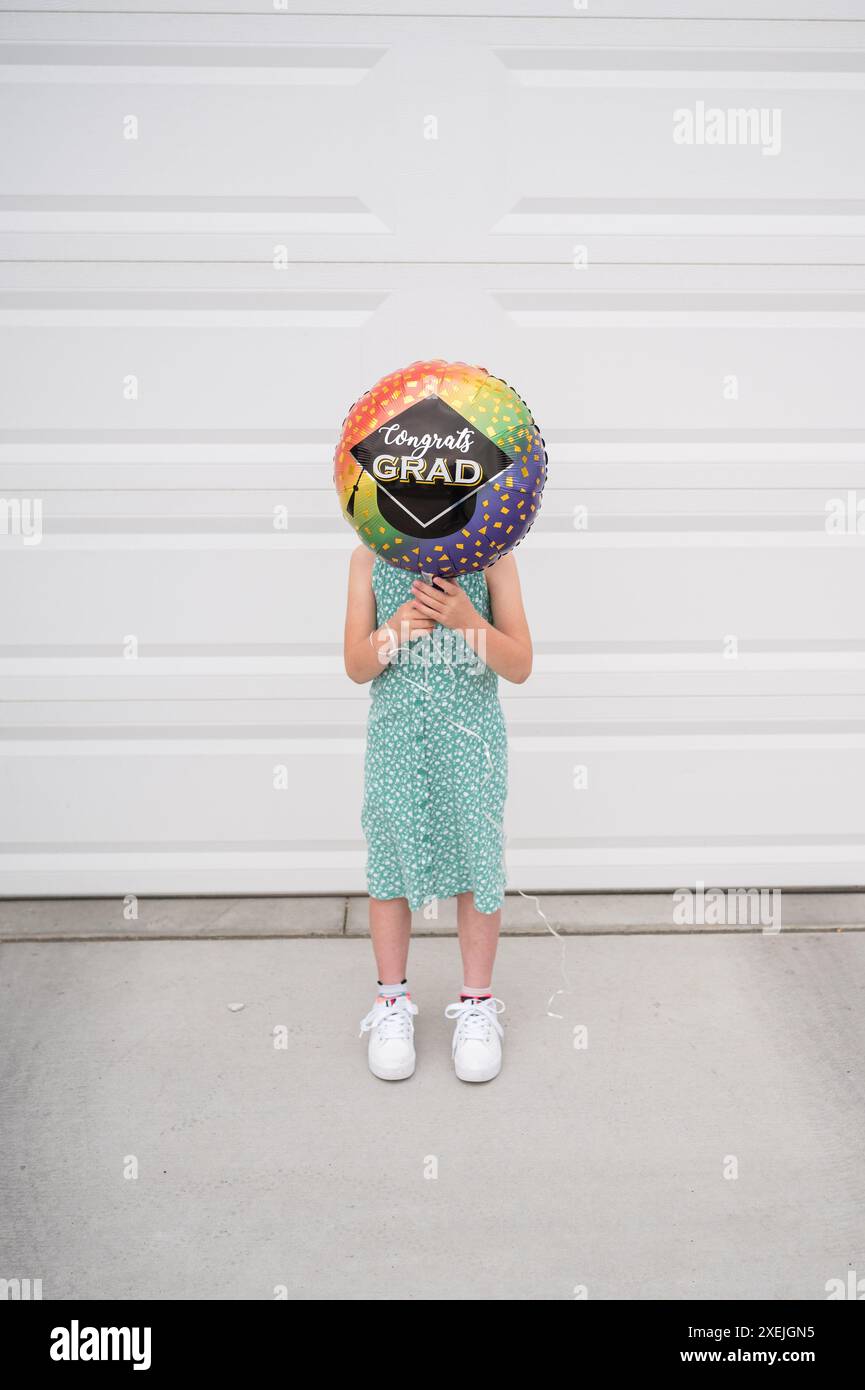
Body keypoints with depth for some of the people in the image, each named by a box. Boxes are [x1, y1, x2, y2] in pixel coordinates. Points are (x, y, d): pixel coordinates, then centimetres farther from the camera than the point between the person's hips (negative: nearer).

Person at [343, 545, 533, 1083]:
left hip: (471, 740, -1)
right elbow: (356, 667, -1)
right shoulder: (370, 559, 1)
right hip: (395, 740, 1)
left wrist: (465, 619, -22)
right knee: (388, 864, 8)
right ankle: (392, 1003, 27)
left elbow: (520, 666, -7)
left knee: (477, 865, 6)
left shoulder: (491, 558, -4)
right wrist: (396, 629, -20)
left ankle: (478, 1003, 26)